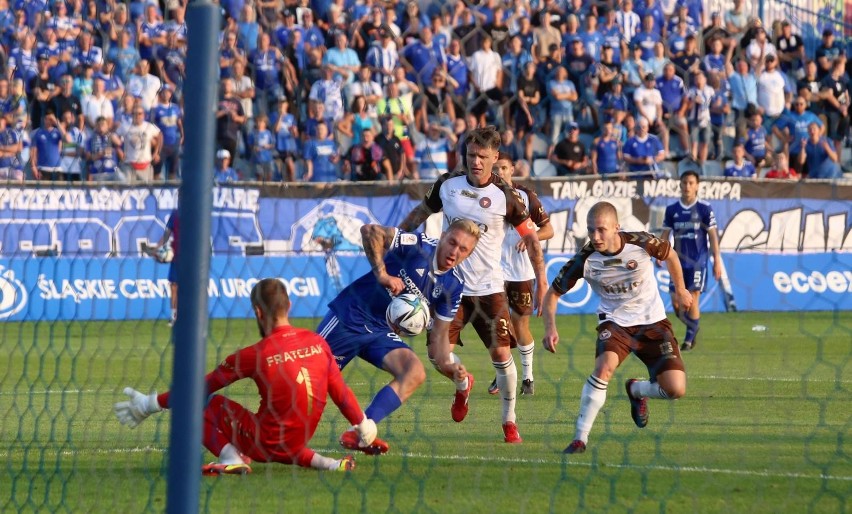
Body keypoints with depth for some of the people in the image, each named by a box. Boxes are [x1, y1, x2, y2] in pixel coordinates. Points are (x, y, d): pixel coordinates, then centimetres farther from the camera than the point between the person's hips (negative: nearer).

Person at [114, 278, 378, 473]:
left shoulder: (254, 355, -14)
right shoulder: (317, 342, -3)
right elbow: (341, 392, 4)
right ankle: (323, 462, 14)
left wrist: (151, 404, 4)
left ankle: (231, 456, -15)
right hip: (298, 443, 6)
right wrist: (362, 425, 22)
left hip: (267, 442, -6)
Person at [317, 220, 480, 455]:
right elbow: (369, 231, -23)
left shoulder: (452, 287, 4)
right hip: (350, 315, -5)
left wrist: (446, 364, -10)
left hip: (382, 332, 5)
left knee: (415, 373, -19)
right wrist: (382, 274, -28)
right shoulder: (418, 246, -14)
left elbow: (440, 333, 9)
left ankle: (357, 434, -22)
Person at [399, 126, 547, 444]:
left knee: (501, 354, -7)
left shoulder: (505, 197, -8)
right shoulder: (447, 184, -1)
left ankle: (509, 421, 10)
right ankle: (462, 385, 27)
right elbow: (421, 212, 17)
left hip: (489, 288, -2)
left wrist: (541, 283, -1)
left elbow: (531, 238, 2)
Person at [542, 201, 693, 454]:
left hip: (652, 322, 1)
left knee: (675, 390, -11)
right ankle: (580, 438, -24)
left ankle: (636, 390, 25)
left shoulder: (641, 243, -18)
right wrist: (550, 328, -23)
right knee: (605, 366, -32)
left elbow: (669, 254, 5)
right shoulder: (585, 260, -18)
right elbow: (553, 293, -7)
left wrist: (680, 290, 16)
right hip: (615, 321, -1)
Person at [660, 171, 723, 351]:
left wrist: (717, 261, -3)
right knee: (676, 302, -1)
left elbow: (713, 235, 0)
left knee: (692, 299, -7)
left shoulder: (704, 209, -1)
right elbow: (665, 234, 10)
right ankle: (693, 327, 26)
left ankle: (689, 339, 6)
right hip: (678, 261, 3)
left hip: (697, 261, -3)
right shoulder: (672, 209, 7)